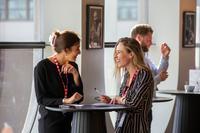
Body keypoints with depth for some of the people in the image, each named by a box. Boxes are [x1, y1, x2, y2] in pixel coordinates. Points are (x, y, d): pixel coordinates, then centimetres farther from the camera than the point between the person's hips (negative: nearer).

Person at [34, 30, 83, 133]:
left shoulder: (72, 66, 9)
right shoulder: (42, 67, -8)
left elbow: (79, 98, 5)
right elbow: (41, 99, -12)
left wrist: (75, 75, -8)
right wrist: (65, 100, -24)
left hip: (70, 121, 5)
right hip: (51, 122, -5)